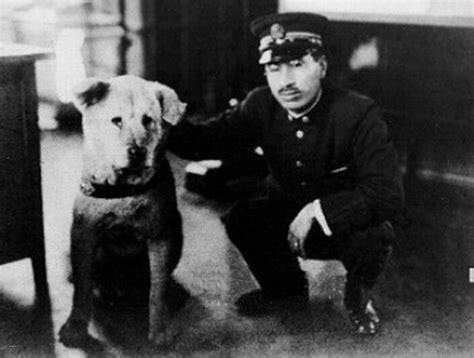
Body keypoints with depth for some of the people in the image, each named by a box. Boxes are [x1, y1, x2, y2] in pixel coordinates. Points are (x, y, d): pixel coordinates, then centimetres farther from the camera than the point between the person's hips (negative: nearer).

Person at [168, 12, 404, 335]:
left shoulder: (359, 114, -24)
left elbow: (389, 196, -31)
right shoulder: (261, 105, -10)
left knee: (375, 233, -35)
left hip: (346, 226, -3)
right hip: (288, 222, 4)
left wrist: (318, 210, -36)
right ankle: (285, 287, 7)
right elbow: (206, 143, -13)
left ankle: (358, 294, 2)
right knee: (240, 216, -24)